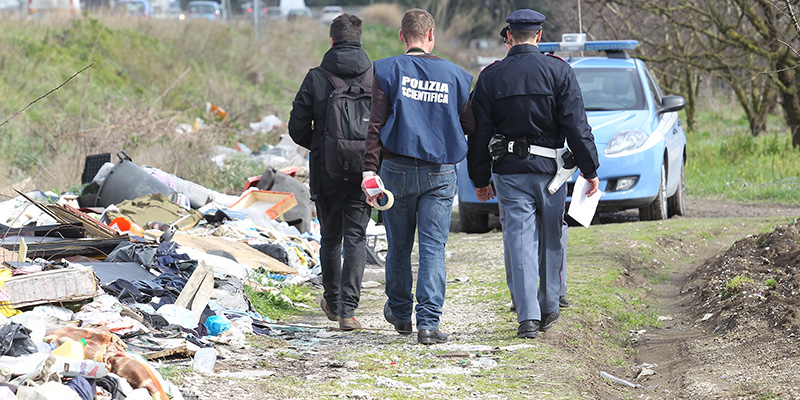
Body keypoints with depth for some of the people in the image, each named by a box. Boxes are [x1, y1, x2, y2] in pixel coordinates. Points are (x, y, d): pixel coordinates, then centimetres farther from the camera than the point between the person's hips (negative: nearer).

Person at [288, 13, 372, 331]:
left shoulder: (316, 78, -5)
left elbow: (297, 128, -4)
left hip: (326, 172, 0)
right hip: (363, 173, 0)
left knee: (330, 237, 16)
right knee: (355, 237, 2)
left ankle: (333, 302, 30)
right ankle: (348, 309, -10)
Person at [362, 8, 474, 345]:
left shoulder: (387, 71, -3)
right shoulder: (455, 76, 3)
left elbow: (376, 124, -8)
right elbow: (471, 128, 7)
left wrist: (370, 170, -9)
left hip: (398, 171, 0)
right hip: (441, 174, 0)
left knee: (399, 246, 14)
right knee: (433, 248, -1)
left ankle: (400, 313, 30)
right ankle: (429, 323, -9)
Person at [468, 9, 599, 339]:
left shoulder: (490, 76, 2)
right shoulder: (559, 71, -2)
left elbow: (479, 134, 4)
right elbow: (576, 126, -5)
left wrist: (480, 179, 11)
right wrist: (589, 169, 0)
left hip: (509, 171, 0)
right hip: (550, 168, 0)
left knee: (520, 241, -1)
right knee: (551, 241, 14)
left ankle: (528, 316, -10)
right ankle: (549, 309, 24)